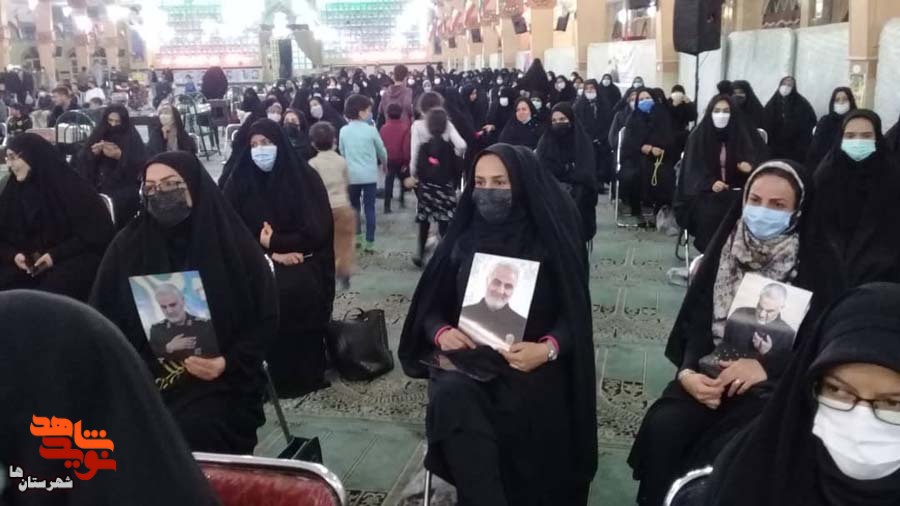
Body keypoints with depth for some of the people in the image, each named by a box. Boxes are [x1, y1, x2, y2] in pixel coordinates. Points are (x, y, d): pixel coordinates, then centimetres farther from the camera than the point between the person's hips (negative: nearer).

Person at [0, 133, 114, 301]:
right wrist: (14, 255, -10)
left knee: (49, 292, -32)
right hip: (28, 263, 4)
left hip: (72, 259, -4)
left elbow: (96, 233, -8)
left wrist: (56, 255, -16)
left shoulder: (71, 188, -7)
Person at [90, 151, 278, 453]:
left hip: (217, 382, -2)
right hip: (140, 377, 3)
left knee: (190, 431, -29)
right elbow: (102, 316, 7)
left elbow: (264, 319, -1)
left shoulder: (234, 244, -2)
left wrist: (227, 363, -16)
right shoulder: (127, 244, 5)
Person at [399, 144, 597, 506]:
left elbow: (572, 315, 0)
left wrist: (548, 348, -20)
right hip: (468, 358, 2)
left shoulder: (550, 242, 2)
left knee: (523, 410, -34)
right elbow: (431, 309, 12)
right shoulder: (462, 240, 9)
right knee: (451, 395, -32)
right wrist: (441, 333, -11)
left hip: (531, 363, -1)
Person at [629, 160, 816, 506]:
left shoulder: (814, 265, -3)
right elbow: (697, 319, 3)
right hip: (713, 371, 3)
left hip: (775, 384, -2)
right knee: (662, 427, -22)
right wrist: (688, 370, -14)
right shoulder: (726, 248, 6)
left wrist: (764, 366, -20)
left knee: (724, 452, -27)